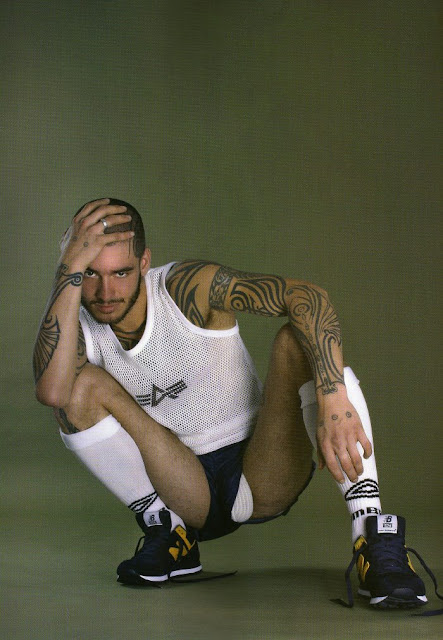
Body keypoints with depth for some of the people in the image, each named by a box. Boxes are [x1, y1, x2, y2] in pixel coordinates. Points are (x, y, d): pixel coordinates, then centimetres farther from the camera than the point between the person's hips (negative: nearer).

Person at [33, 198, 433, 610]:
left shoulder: (186, 288, -15)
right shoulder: (74, 325, -7)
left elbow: (308, 297, -27)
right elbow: (52, 391, -31)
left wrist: (333, 399, -44)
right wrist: (71, 268, -32)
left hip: (262, 480, -2)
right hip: (185, 493, 2)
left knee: (296, 340, -28)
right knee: (82, 386, -19)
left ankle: (373, 536, -35)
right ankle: (167, 533, -6)